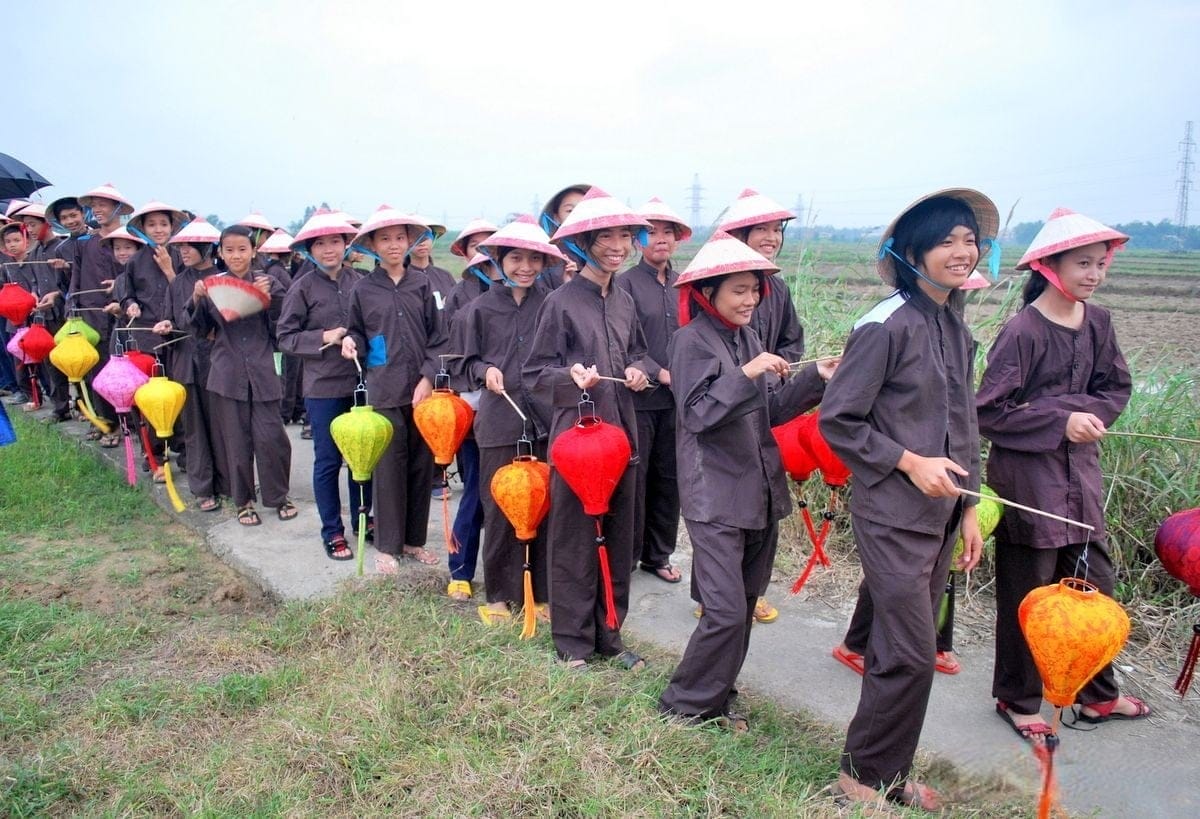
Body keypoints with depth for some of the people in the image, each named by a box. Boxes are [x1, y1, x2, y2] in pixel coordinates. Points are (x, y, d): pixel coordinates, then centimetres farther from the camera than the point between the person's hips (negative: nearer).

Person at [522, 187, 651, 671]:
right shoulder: (561, 302, -9)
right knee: (574, 539, 3)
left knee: (619, 536, 12)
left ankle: (609, 633, 27)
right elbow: (533, 373, -7)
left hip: (621, 432, 6)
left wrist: (638, 371, 1)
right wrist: (571, 376, -25)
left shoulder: (624, 301, 9)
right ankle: (573, 641, 19)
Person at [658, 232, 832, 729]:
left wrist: (815, 379, -1)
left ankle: (716, 697, 30)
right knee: (726, 612, -8)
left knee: (745, 604, 14)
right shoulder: (692, 340, -10)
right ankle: (685, 703, 13)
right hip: (716, 497, -8)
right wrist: (746, 373, -26)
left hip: (760, 492, 8)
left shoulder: (748, 337, 10)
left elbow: (769, 411, 10)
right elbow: (697, 413, -19)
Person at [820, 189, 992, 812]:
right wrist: (910, 462, -17)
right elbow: (836, 421, -14)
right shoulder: (888, 324, -15)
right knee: (912, 654, -3)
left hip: (941, 513, 8)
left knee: (901, 648, 16)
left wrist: (969, 507, 16)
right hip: (893, 514, -7)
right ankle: (865, 774, 18)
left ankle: (889, 771, 31)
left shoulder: (957, 327, 10)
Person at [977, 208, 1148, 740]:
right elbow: (990, 411, -16)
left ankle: (1098, 694, 34)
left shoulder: (1097, 322, 4)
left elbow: (1115, 388, 11)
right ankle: (1018, 701, 24)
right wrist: (1060, 421, -18)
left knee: (1093, 581, 15)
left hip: (1080, 468, 7)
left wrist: (1087, 414, -8)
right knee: (1027, 591, 6)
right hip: (1026, 473, -6)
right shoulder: (1023, 330, -16)